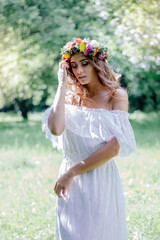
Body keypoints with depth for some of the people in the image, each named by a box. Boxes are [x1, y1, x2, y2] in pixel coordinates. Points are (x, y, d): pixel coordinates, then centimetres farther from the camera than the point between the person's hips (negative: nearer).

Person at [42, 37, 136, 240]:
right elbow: (55, 129, -16)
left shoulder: (116, 96, -3)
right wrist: (62, 85, -8)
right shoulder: (72, 98, 6)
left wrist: (72, 172, -13)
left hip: (102, 180, -3)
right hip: (71, 184, 3)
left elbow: (114, 147, -13)